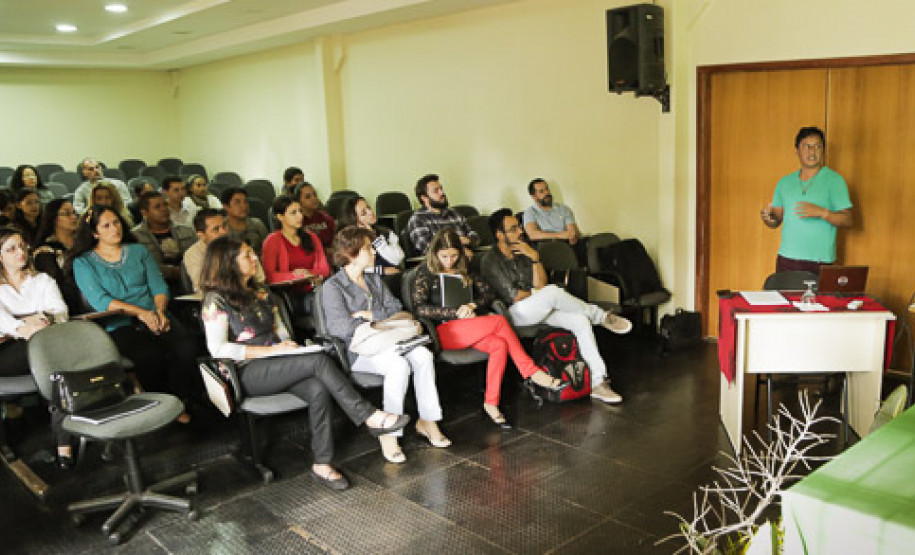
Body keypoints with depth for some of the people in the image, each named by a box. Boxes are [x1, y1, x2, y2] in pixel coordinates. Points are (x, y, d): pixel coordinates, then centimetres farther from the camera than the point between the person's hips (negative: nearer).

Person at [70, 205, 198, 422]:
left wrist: (159, 311, -8)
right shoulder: (83, 263, 9)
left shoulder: (139, 251, 21)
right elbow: (99, 300, -5)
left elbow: (159, 286, 14)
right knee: (150, 355, -34)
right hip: (118, 326, -3)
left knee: (186, 346, -27)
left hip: (154, 319, 3)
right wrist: (141, 312, -15)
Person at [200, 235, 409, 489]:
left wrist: (288, 345, 1)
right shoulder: (216, 300, -3)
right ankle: (369, 417, -22)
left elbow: (279, 328, 26)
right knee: (318, 360, -28)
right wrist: (271, 350, -16)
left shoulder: (258, 293, 20)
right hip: (246, 373, -7)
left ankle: (322, 465, -24)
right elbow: (218, 349, -14)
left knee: (317, 389, -26)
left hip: (276, 365, 7)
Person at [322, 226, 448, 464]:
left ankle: (427, 421, -13)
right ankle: (389, 433, -25)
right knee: (399, 365, -34)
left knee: (423, 355, -24)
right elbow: (342, 328, -14)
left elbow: (396, 310, 13)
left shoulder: (375, 280, 20)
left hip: (384, 343, 6)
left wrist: (371, 315, -5)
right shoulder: (332, 287, -2)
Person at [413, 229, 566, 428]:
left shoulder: (464, 269, 21)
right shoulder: (425, 272, 4)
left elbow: (489, 293, 17)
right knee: (499, 321, -26)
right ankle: (532, 372, -17)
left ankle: (491, 403, -25)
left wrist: (472, 305, -5)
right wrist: (456, 313, -15)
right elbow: (419, 308, -9)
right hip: (445, 331, -5)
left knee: (499, 345, -27)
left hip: (469, 327, 6)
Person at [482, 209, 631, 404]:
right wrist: (537, 293, 2)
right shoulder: (491, 260, -6)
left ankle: (598, 382, -19)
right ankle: (602, 316, -10)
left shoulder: (522, 252, 14)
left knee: (581, 321, -16)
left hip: (541, 308, 7)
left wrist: (534, 257, -9)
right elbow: (514, 297, -13)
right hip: (515, 314, -7)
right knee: (552, 291, -32)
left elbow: (540, 285, 4)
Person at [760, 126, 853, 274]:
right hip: (786, 258, 4)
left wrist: (821, 212, -23)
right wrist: (768, 217, -9)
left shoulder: (834, 180, 0)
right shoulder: (785, 182, 12)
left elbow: (847, 221, -6)